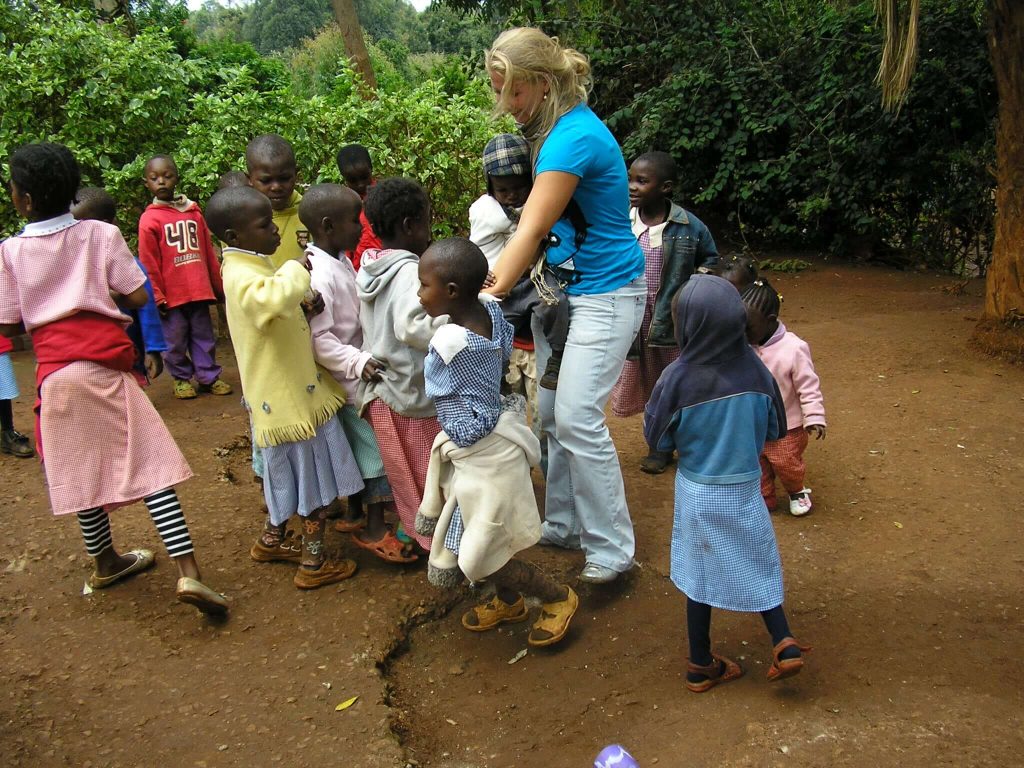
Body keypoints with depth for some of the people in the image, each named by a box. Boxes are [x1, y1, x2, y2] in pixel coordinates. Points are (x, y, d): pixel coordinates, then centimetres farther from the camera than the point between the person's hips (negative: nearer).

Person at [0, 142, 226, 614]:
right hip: (106, 366, -2)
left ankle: (105, 563, 33)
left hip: (55, 374, 2)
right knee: (151, 465, -3)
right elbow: (137, 296, -4)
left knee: (82, 474, 14)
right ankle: (187, 571, -11)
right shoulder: (102, 234, -1)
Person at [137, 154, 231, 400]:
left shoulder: (194, 211, 8)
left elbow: (209, 252, 13)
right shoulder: (150, 219, -5)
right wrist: (157, 296, -5)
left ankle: (209, 376, 22)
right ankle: (182, 378, 21)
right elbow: (149, 264, -4)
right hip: (171, 294, -3)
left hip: (199, 290, 3)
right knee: (175, 340, 6)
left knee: (204, 336, 11)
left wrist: (219, 285, 15)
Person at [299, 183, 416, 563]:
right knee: (376, 450, -1)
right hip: (349, 379, -10)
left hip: (356, 378, 10)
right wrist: (358, 363, -32)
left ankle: (355, 516, 33)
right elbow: (318, 338, -27)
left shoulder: (340, 262, 7)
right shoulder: (319, 275, -24)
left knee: (360, 449, 19)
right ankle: (374, 529, 11)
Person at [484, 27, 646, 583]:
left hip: (606, 293, -9)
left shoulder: (576, 137, -22)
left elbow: (531, 231, -24)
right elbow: (535, 228, 8)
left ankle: (612, 550, 5)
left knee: (577, 417, -11)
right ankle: (563, 524, 27)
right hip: (564, 288, 9)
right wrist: (490, 283, 1)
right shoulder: (553, 128, 7)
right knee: (550, 412, 11)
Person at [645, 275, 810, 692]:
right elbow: (776, 429, 1)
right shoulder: (755, 370, -13)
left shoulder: (677, 379, -21)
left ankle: (701, 666, 26)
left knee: (700, 573, 13)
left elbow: (656, 439, -10)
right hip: (745, 488, 1)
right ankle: (785, 644, 17)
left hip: (697, 492, -1)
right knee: (755, 564, 22)